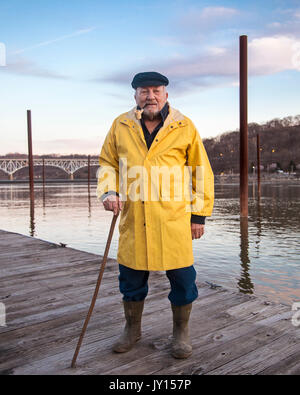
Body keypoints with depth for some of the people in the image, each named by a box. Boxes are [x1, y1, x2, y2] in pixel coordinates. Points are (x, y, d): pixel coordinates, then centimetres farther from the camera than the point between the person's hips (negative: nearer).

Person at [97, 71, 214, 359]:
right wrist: (109, 191, -4)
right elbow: (107, 162, 16)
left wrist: (199, 214, 1)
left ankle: (181, 332, 31)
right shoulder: (120, 126, 7)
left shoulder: (184, 127, 1)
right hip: (133, 220, 2)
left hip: (174, 219, -2)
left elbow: (202, 172, 4)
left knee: (182, 278, 6)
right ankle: (132, 329, 38)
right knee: (131, 277, 14)